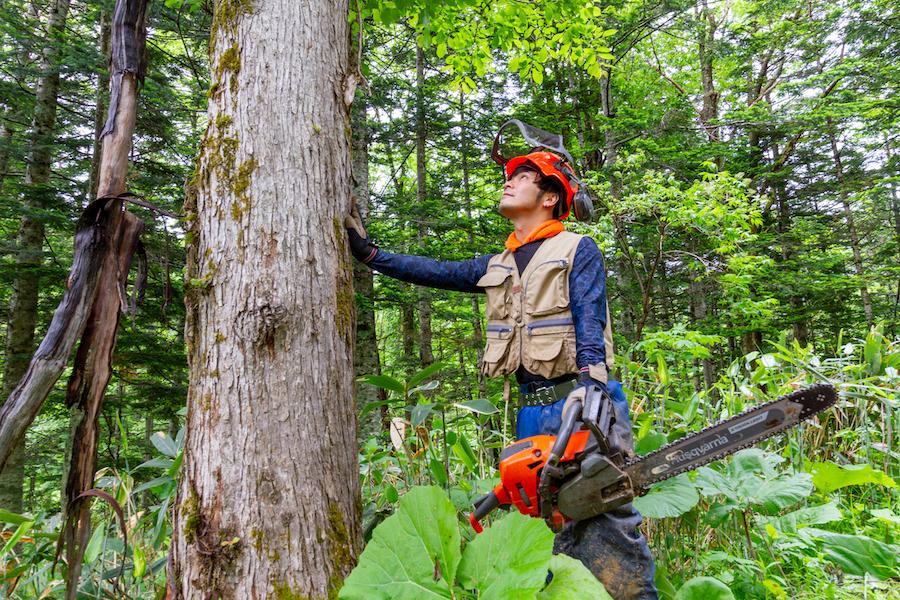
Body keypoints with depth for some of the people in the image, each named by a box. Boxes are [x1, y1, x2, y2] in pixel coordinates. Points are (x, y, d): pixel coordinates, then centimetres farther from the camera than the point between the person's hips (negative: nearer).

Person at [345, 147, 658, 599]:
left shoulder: (576, 249, 1)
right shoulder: (498, 268, 19)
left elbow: (590, 325, -12)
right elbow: (436, 273, 14)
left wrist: (594, 393, -26)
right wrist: (368, 253, 10)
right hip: (532, 411, 6)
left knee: (607, 524, -12)